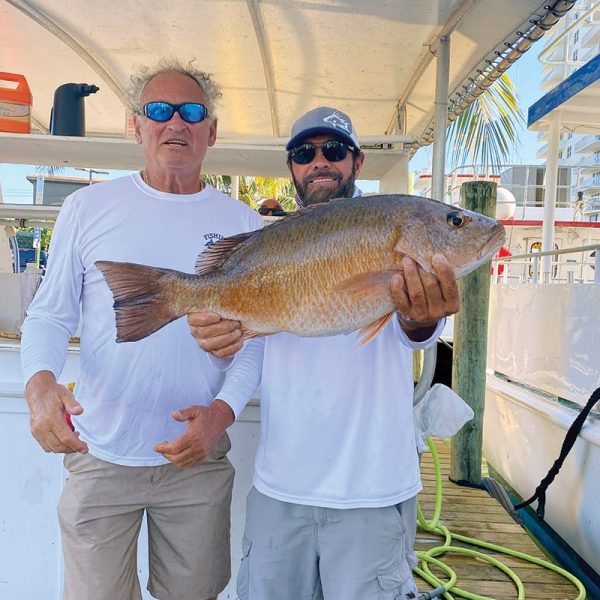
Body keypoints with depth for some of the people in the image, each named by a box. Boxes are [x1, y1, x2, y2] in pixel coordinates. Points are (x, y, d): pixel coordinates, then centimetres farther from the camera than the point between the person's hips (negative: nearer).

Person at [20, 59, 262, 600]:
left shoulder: (243, 224, 0)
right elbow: (49, 315, 2)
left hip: (199, 458, 1)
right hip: (99, 454, 0)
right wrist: (41, 383, -17)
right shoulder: (89, 206, -1)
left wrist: (223, 409, -14)